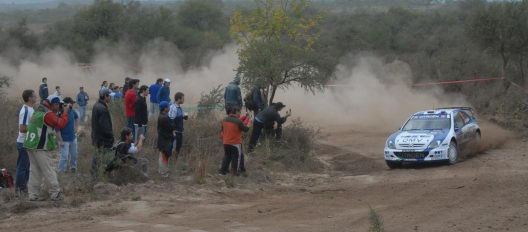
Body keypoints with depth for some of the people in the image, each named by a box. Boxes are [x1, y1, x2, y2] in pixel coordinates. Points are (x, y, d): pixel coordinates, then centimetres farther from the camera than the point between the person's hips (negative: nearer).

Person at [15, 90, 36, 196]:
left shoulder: (30, 109, 10)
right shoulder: (25, 111, -20)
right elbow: (22, 128, -24)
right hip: (24, 143, -10)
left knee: (27, 166, 16)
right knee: (22, 166, -2)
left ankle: (23, 186, 25)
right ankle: (19, 188, 5)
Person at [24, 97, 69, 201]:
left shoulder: (38, 112, 16)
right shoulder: (48, 114, -14)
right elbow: (61, 124, -15)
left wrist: (61, 113, 9)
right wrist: (65, 113, -3)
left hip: (31, 145, 9)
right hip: (40, 147, -9)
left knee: (34, 170, 10)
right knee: (48, 171, -4)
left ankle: (33, 194, 9)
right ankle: (55, 193, 1)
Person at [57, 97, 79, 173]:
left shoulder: (73, 112, -1)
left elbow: (77, 118, 24)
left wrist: (76, 128, 11)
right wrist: (60, 140, -20)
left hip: (73, 138, 7)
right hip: (64, 140, -7)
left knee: (74, 155, 17)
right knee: (65, 157, -7)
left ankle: (73, 168, 36)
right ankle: (60, 172, 3)